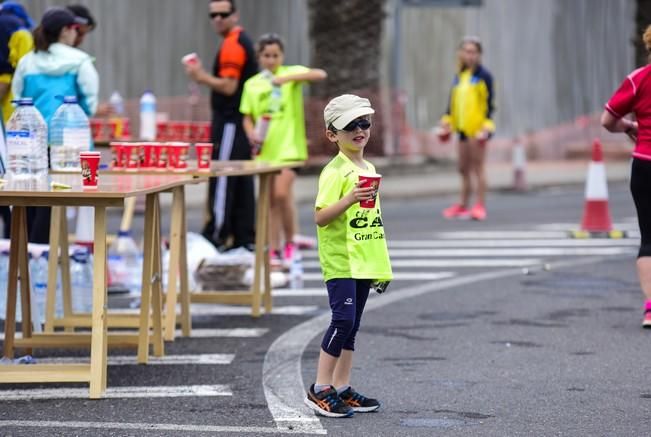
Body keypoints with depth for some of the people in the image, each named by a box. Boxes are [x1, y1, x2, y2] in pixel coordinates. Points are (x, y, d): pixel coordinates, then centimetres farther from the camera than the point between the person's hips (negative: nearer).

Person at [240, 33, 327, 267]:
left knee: (282, 193, -16)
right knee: (271, 200, 5)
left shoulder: (291, 73, -2)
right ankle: (275, 251, 10)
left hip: (289, 146, -4)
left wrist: (288, 78, -28)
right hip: (265, 149, 4)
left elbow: (320, 74, -18)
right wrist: (252, 133, -10)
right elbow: (248, 117, 11)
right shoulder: (252, 84, 8)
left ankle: (290, 242, 2)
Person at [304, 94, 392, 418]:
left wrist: (381, 265, 22)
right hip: (340, 260, -8)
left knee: (351, 324, 10)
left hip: (363, 262, 8)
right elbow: (320, 218, -19)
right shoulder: (335, 171, -12)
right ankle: (319, 390, -8)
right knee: (344, 319, -14)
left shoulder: (369, 170, 13)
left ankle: (342, 389, 15)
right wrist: (349, 199, -33)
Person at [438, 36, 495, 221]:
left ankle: (480, 206, 0)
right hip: (463, 129, 7)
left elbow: (489, 103, -10)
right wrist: (446, 122, 12)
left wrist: (486, 126, -16)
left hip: (477, 129, -7)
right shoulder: (459, 77, 14)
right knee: (464, 169, 11)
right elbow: (452, 102, 19)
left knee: (477, 167, -4)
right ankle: (463, 205, 19)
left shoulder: (483, 76, -6)